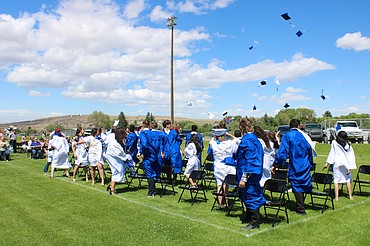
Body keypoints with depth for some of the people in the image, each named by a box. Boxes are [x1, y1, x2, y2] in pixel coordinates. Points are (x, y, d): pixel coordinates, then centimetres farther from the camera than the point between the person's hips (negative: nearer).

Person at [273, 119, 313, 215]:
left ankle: (301, 209, 6)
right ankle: (301, 205, 27)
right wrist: (310, 163, 23)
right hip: (305, 166, 4)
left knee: (296, 186, 3)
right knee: (303, 185, 16)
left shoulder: (287, 136, -9)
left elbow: (282, 151, -16)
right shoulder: (303, 135, 3)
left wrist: (275, 165, -12)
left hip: (295, 166, -4)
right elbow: (309, 149, 10)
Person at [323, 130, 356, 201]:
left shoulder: (334, 143, 0)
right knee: (348, 180, 14)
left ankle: (336, 197, -3)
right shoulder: (348, 145, 8)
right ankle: (350, 196, 18)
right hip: (346, 164, 2)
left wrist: (327, 163, 5)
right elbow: (351, 157, 5)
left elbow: (331, 153, 0)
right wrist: (350, 168, 6)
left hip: (337, 163, -2)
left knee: (336, 180, 1)